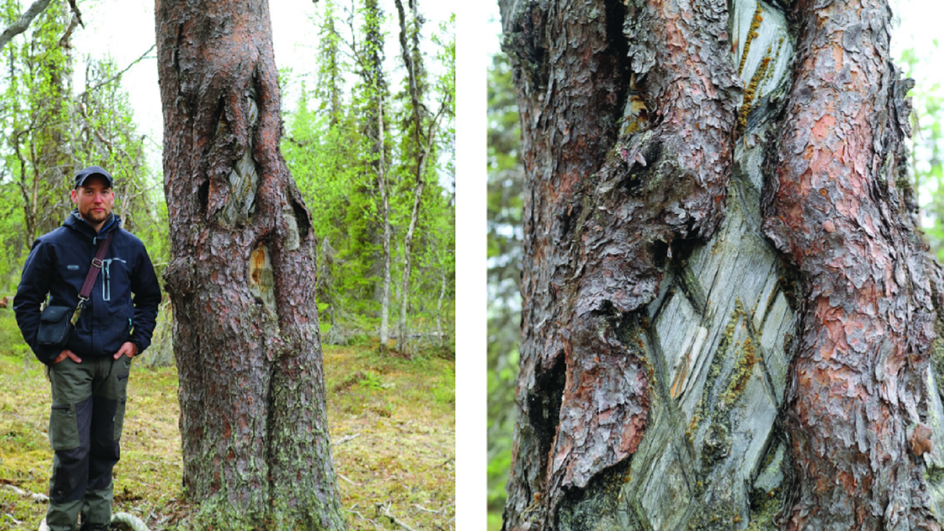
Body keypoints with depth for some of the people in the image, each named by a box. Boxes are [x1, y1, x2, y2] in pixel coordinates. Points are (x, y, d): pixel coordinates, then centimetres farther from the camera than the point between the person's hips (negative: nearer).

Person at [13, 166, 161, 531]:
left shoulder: (130, 247, 7)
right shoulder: (52, 246, -2)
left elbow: (149, 297, 20)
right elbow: (26, 301, 3)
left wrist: (138, 340, 7)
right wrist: (47, 349, -4)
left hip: (115, 361, 3)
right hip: (71, 362, -3)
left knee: (106, 447, 10)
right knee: (72, 451, -6)